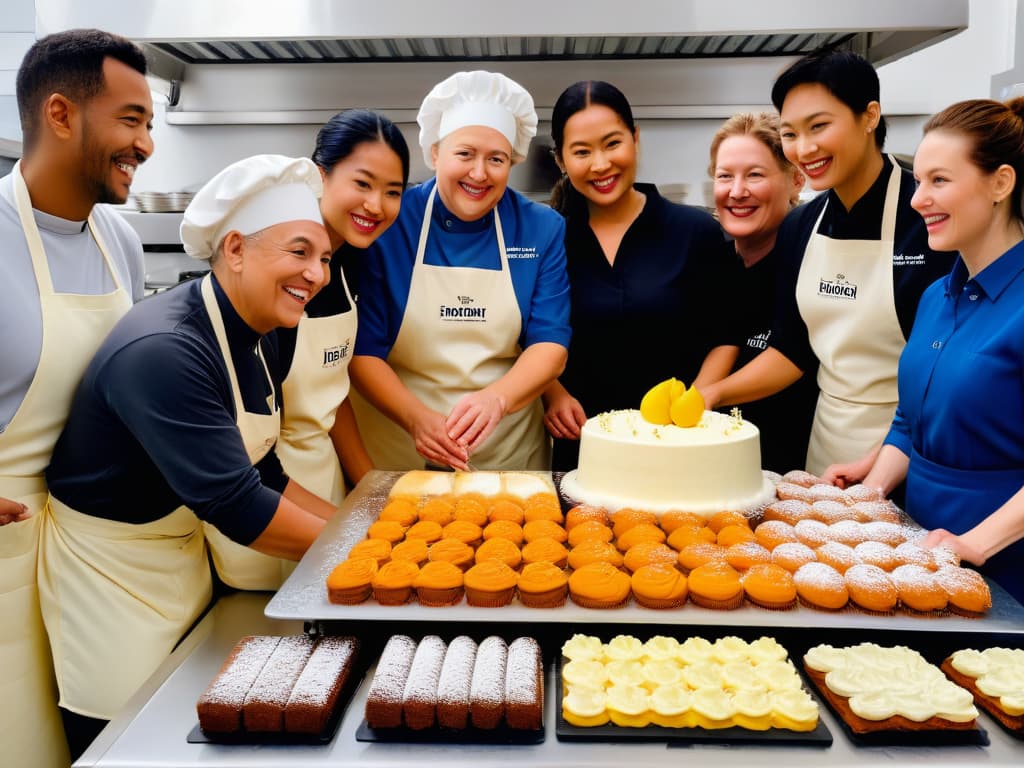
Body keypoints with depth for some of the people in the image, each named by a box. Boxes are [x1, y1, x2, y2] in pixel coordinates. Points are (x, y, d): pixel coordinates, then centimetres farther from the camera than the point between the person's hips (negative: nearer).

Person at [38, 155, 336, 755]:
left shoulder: (258, 340, -2)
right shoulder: (163, 351, -30)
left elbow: (262, 476, 4)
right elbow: (236, 508, -31)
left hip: (186, 558, 8)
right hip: (110, 570, -8)